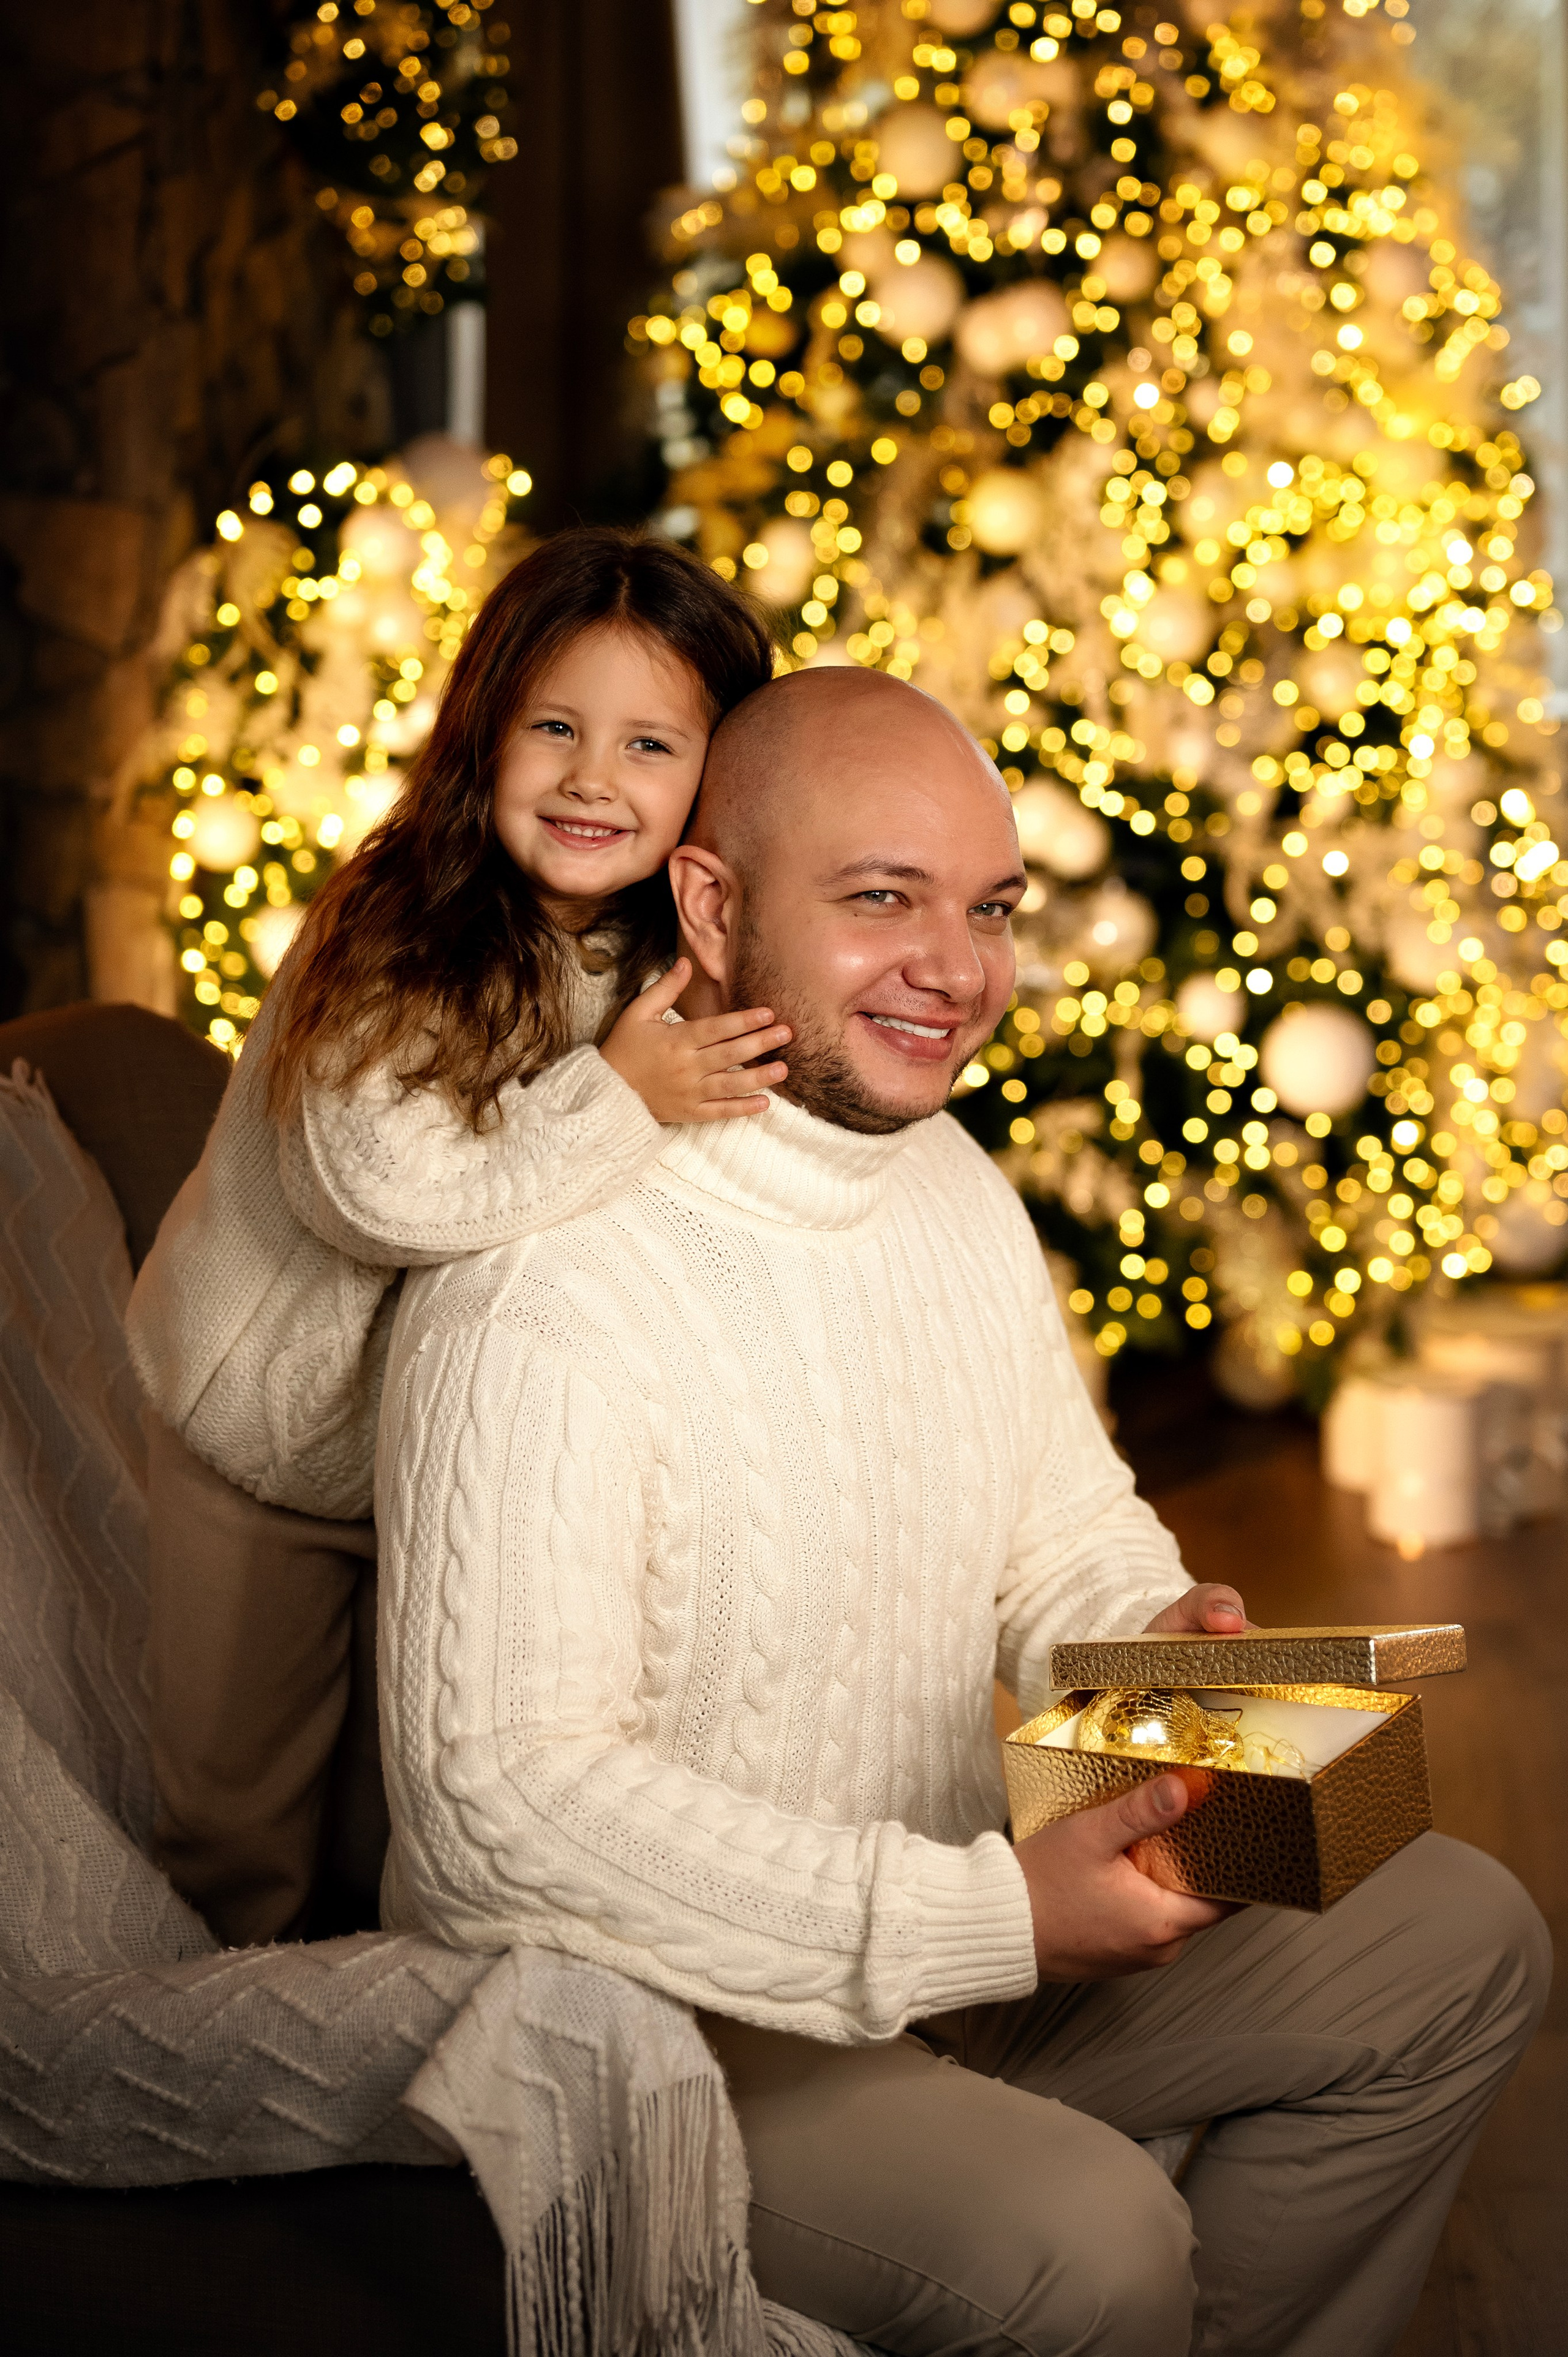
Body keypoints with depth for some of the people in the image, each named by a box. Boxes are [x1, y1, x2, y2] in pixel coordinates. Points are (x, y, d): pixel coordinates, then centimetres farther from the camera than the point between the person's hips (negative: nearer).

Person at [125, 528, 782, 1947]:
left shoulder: (686, 972, -9)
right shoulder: (394, 942, -26)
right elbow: (374, 1187, -38)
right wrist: (615, 1101, -40)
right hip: (264, 1435, -3)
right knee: (232, 1800, 15)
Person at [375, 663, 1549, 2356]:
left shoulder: (955, 1184, 5)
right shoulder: (543, 1282, -25)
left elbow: (1067, 1531, 16)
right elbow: (502, 1805, -28)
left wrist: (1161, 1637, -9)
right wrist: (986, 1921, -29)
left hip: (949, 1945, 9)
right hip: (626, 2019, -8)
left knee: (1459, 1937, 9)